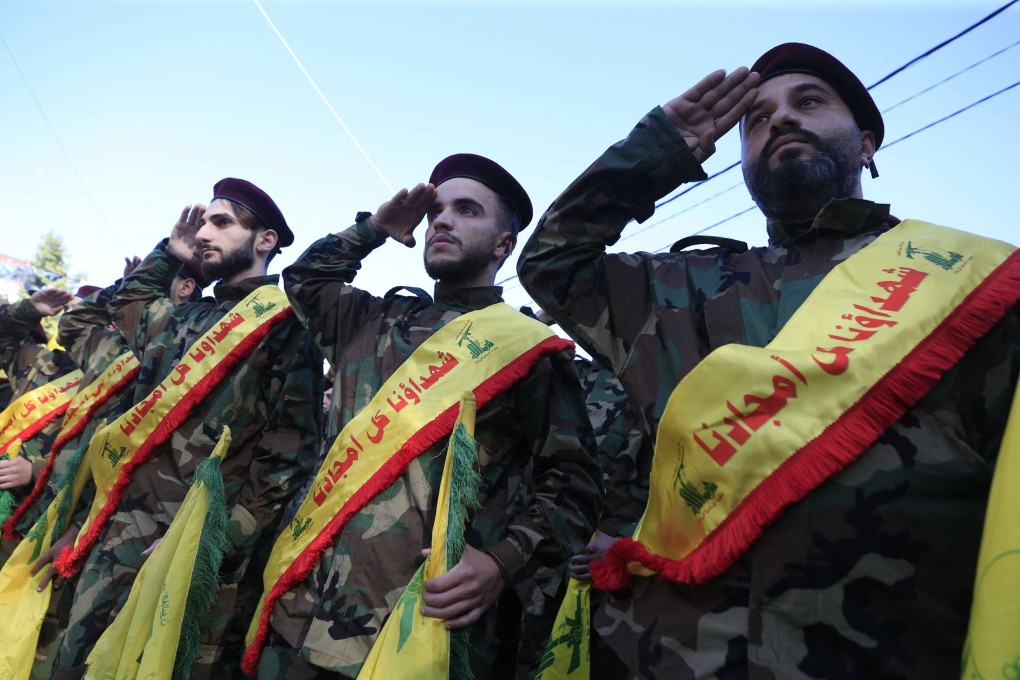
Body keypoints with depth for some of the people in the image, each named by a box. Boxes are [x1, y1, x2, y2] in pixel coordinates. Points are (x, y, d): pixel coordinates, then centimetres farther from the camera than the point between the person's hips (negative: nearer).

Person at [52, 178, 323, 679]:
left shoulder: (287, 327, -6)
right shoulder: (179, 320, 17)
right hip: (122, 538, 7)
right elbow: (125, 301, 39)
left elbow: (289, 452, -13)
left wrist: (217, 539, -18)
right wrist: (170, 254, 25)